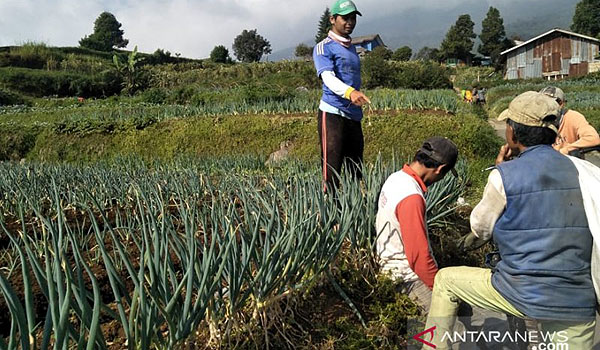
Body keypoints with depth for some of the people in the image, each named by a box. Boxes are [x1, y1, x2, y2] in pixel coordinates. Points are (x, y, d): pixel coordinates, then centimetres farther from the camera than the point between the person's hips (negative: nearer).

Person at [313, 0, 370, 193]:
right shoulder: (324, 48, -4)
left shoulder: (351, 47, 21)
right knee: (331, 172, -9)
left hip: (354, 116, 8)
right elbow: (328, 77, -21)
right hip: (332, 114, -8)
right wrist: (350, 92, -40)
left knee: (356, 172, 10)